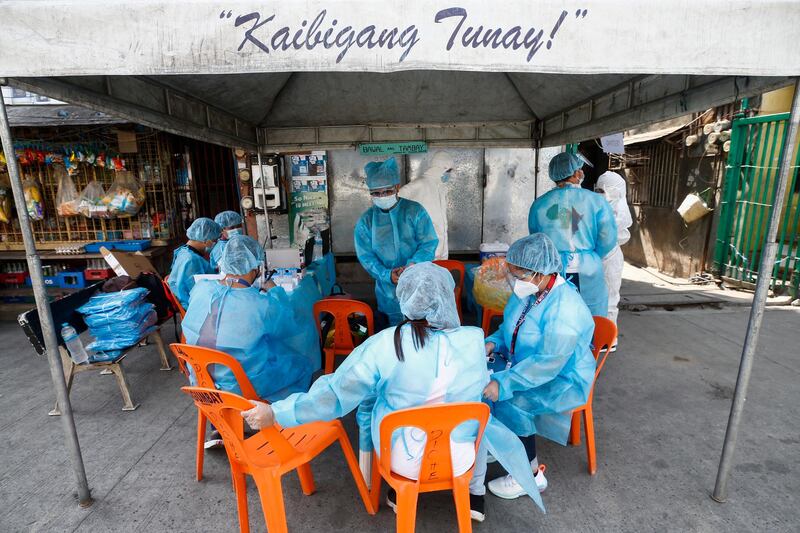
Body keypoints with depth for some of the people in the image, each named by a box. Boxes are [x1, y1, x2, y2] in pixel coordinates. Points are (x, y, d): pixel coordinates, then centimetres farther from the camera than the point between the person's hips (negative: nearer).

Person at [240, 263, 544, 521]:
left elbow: (336, 396, -20)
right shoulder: (475, 340, -18)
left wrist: (275, 413, -11)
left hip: (401, 459, -1)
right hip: (459, 459, 2)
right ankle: (475, 492, 40)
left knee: (368, 401, 26)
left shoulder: (384, 344, -24)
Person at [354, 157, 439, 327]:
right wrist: (387, 275, -20)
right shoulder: (365, 221, -1)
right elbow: (365, 256, -4)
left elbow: (429, 243, -9)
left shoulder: (415, 211, -5)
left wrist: (412, 265, -25)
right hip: (388, 290, 1)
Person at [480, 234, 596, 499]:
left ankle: (531, 474, -2)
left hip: (561, 380, -8)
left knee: (507, 402, -27)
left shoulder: (565, 308, -29)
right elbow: (511, 327, 13)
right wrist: (492, 343, -7)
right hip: (523, 365, 8)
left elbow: (548, 363, -32)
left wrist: (504, 383, -33)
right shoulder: (527, 291, -3)